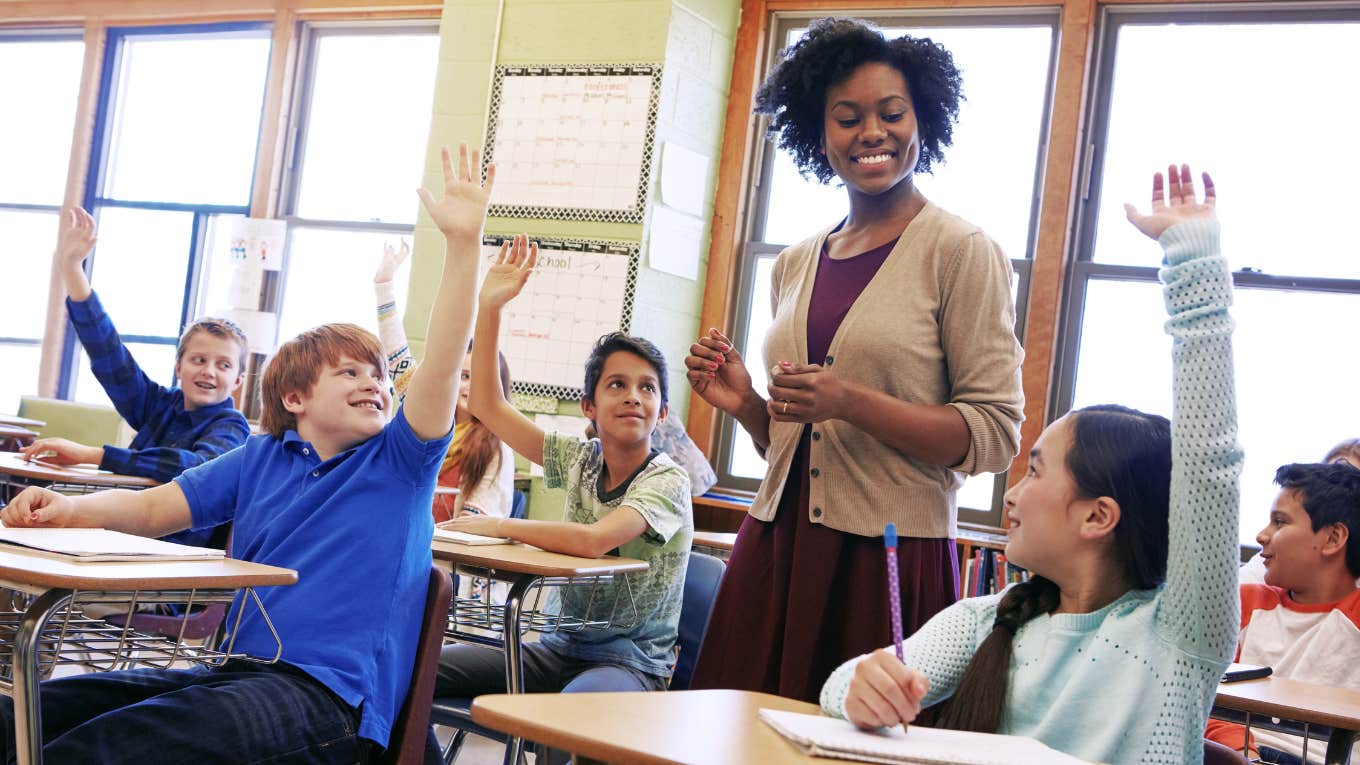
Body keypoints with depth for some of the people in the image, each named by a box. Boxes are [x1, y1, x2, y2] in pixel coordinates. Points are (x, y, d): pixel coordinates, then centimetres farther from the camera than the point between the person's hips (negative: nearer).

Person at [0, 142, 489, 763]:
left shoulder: (399, 463, 5)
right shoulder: (261, 458, 18)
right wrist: (66, 508, -8)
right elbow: (153, 509, 13)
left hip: (329, 696, -6)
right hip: (239, 668, 6)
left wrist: (463, 242, -20)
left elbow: (440, 368, -10)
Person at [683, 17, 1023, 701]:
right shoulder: (796, 265, 13)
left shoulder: (961, 252, -4)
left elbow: (994, 434, -10)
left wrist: (850, 401, -19)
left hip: (890, 561, -5)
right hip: (776, 548, 5)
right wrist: (744, 403, 1)